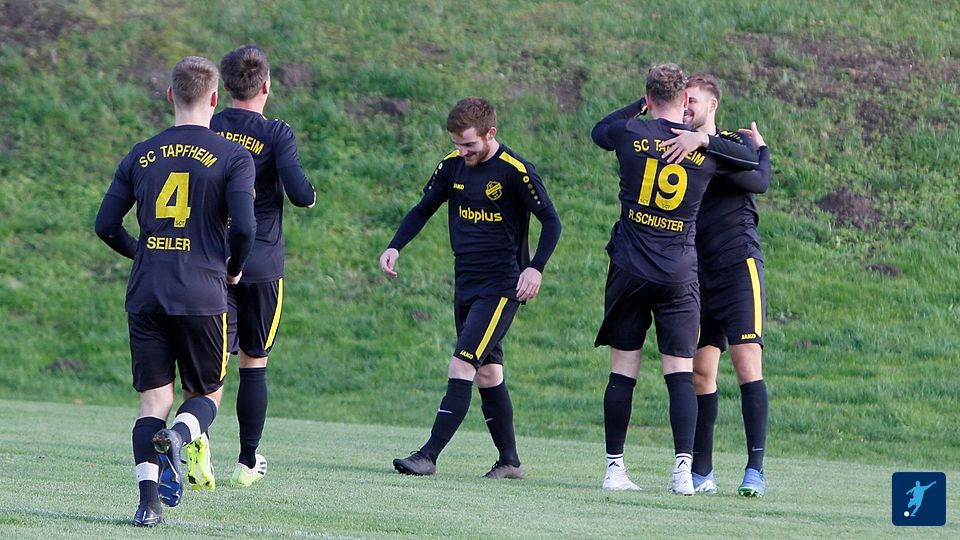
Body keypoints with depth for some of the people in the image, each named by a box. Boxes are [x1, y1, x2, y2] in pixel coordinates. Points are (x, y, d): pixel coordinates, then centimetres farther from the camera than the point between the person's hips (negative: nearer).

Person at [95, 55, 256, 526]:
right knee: (207, 394, 13)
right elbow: (244, 226, -13)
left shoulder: (142, 155, 8)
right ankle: (178, 437, -20)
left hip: (145, 295, 3)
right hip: (202, 296, -3)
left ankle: (148, 500, -12)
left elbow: (106, 225, 8)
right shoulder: (233, 157, -3)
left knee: (153, 402, 5)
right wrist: (233, 270, 6)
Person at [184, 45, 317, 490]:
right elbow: (300, 194, -16)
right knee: (254, 362, 12)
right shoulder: (276, 134, -8)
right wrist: (310, 196, 6)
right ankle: (247, 462, 17)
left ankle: (198, 434, -32)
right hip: (262, 264, -2)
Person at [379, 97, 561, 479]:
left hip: (501, 286, -7)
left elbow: (550, 221, -8)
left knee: (462, 366, -15)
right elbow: (423, 209, 17)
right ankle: (509, 461, 18)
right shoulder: (453, 165, 6)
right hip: (465, 285, 7)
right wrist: (395, 247, 2)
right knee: (487, 372, 10)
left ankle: (429, 456, -18)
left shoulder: (515, 171, -13)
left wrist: (535, 268, -20)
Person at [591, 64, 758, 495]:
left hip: (629, 270, 1)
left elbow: (599, 130, 21)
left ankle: (614, 467, 7)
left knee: (623, 372, 6)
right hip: (679, 276, 0)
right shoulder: (709, 148, -2)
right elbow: (756, 164, 14)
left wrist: (641, 104, 27)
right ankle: (684, 467, -13)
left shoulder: (630, 133, -3)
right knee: (681, 373, -1)